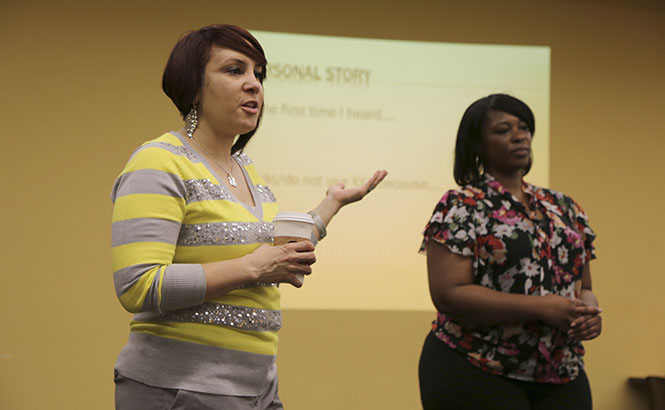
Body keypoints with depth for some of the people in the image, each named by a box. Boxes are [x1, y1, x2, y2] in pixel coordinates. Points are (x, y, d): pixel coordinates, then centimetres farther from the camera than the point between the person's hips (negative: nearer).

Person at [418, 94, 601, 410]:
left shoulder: (564, 208, 13)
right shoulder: (460, 207, -5)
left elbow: (583, 287, 19)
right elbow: (448, 294, -15)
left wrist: (590, 310, -6)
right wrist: (541, 308, -20)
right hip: (475, 376, -5)